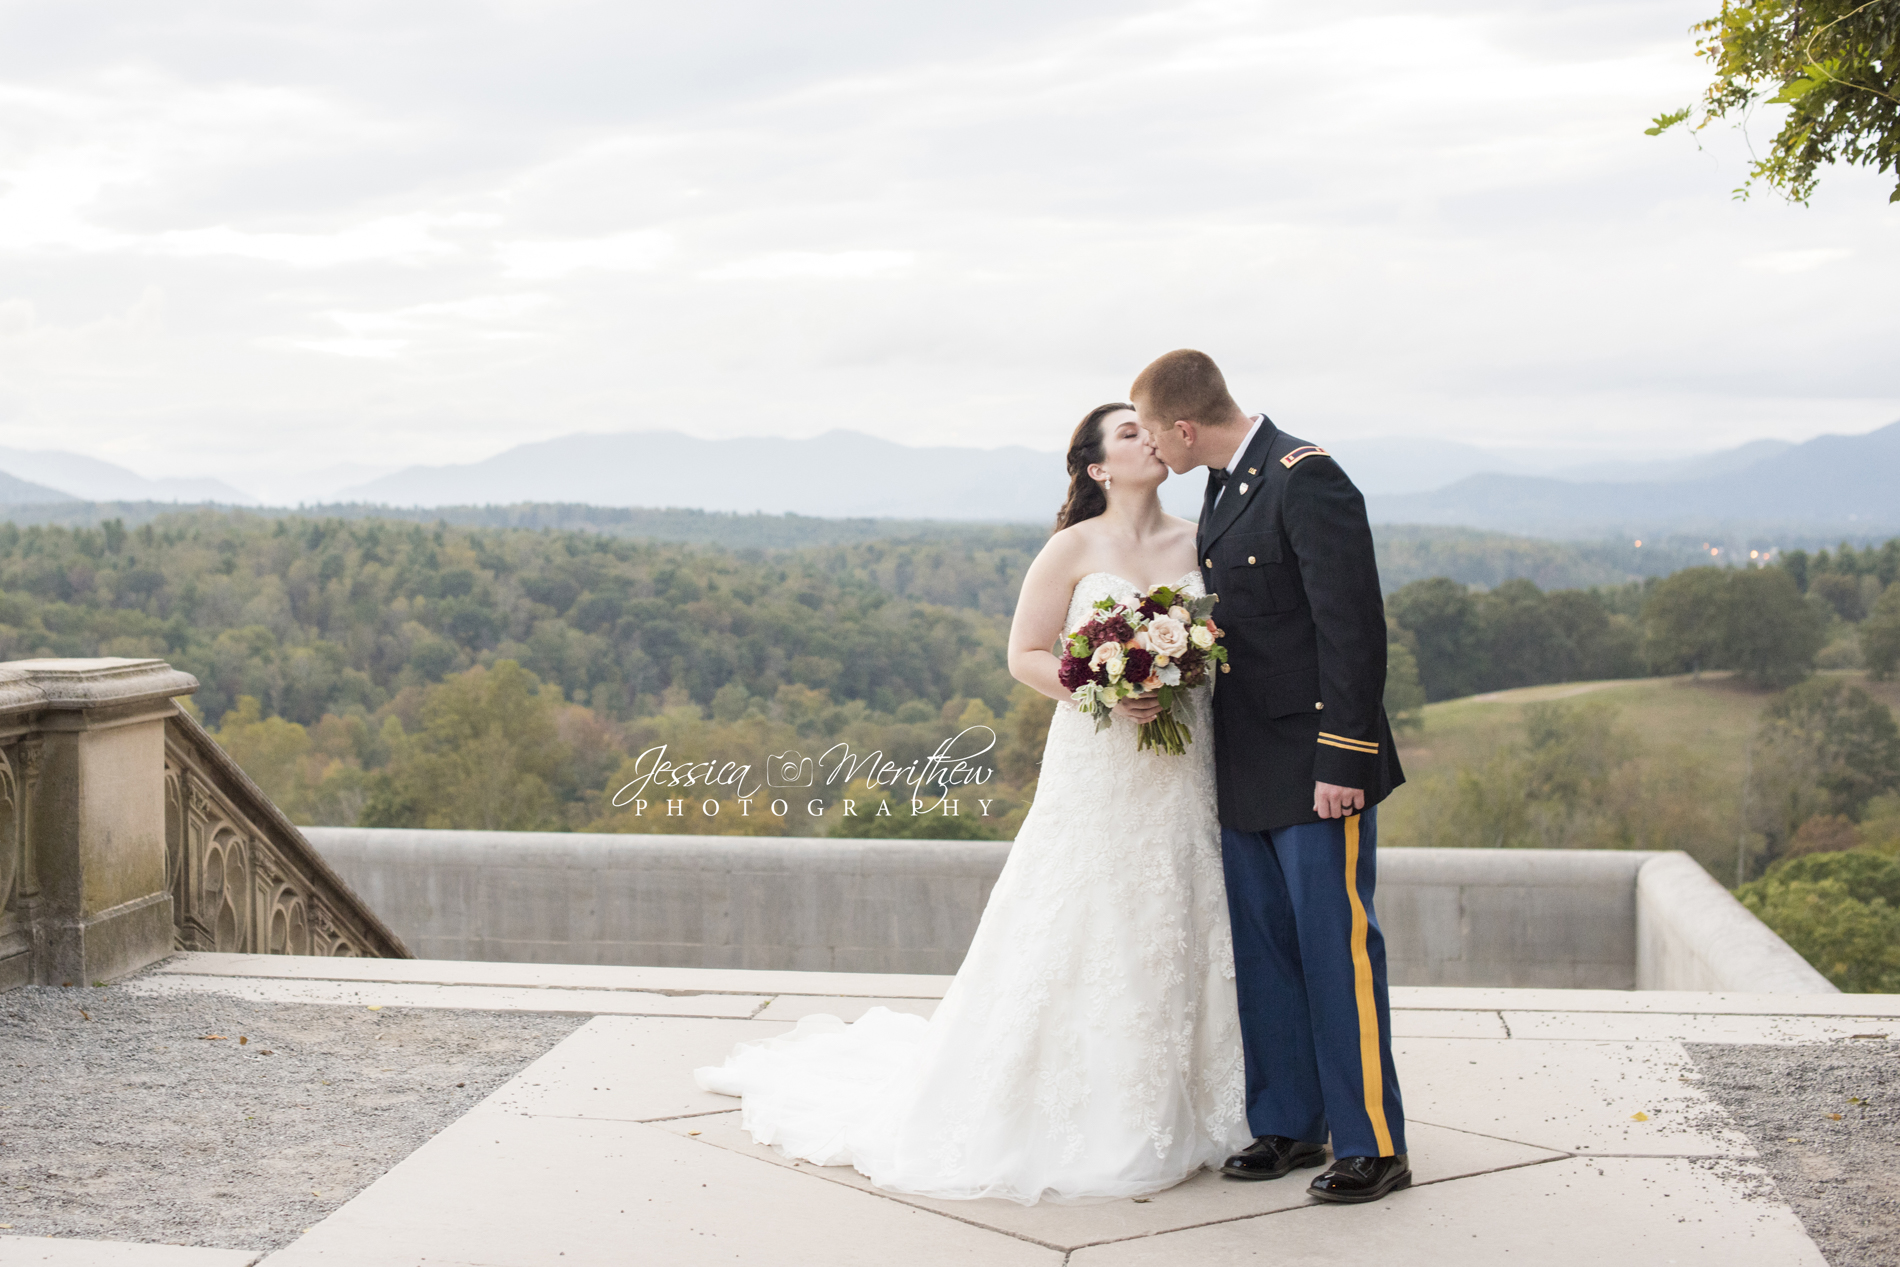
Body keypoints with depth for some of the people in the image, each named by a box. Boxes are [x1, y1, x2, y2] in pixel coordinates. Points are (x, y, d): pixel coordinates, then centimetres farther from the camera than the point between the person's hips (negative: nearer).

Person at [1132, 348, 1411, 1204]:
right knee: (1263, 949, 13)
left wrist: (1343, 761, -20)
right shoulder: (1225, 486, 12)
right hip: (1245, 771, 9)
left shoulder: (1305, 480, -16)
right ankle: (1288, 1124, 24)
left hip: (1315, 766, -9)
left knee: (1337, 947, -3)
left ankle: (1372, 1144, 6)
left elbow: (1353, 626, -19)